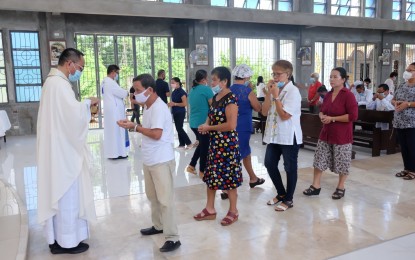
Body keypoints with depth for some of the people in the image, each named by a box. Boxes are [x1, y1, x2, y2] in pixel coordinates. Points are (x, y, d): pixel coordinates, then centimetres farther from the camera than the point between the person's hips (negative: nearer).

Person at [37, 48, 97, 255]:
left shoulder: (53, 81, 14)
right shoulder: (59, 83, -18)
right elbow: (74, 114, -29)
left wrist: (84, 105, 7)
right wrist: (87, 103, -11)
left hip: (58, 148, 10)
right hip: (63, 150, -10)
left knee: (58, 192, 16)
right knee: (67, 194, 1)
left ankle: (57, 238, 27)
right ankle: (67, 241, 15)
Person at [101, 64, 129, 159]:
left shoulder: (104, 82, 14)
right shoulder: (111, 82, -18)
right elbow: (122, 93, -16)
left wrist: (123, 93, 7)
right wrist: (127, 93, 5)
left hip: (109, 110, 10)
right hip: (114, 110, -10)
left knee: (111, 130, 13)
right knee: (116, 130, -3)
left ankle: (111, 152, 20)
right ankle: (117, 153, 3)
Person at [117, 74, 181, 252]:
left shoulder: (159, 108, -17)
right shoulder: (147, 106, 12)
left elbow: (156, 134, -25)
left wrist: (135, 127, -15)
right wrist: (132, 125, 0)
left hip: (162, 161, -10)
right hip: (149, 160, 10)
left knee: (165, 199, -5)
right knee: (152, 196, 20)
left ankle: (172, 238, 2)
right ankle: (158, 225, 37)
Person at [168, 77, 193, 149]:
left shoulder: (181, 92, -14)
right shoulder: (174, 92, 11)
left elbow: (185, 104, -20)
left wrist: (174, 104, -20)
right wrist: (170, 104, 5)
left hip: (180, 113, -9)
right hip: (175, 112, 9)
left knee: (179, 128, -8)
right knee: (178, 128, 9)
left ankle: (189, 143, 1)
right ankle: (182, 144, 15)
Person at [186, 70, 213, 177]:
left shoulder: (192, 90, 11)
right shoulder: (206, 89, -14)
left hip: (193, 123, 8)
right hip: (203, 123, -8)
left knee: (202, 144, 23)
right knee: (205, 146, 6)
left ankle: (191, 165, 23)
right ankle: (202, 171, 17)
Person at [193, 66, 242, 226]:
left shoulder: (230, 99, -17)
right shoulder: (215, 97, 10)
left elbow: (231, 125, -24)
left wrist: (209, 128, -16)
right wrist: (205, 125, -1)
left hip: (227, 144, -9)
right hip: (214, 142, 9)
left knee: (228, 177, 2)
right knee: (211, 175, 14)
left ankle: (233, 212, 19)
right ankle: (210, 209, 27)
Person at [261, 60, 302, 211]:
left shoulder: (293, 91, -13)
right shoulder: (275, 89, 8)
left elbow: (285, 115, -21)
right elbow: (264, 111, 1)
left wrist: (276, 96, -18)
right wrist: (269, 93, -7)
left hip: (289, 136, -7)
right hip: (274, 135, 8)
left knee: (290, 168, 6)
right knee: (270, 164, 12)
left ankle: (288, 200, 21)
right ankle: (281, 193, 31)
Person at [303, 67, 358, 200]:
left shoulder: (348, 95, -13)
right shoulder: (328, 95, 8)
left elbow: (353, 116, -20)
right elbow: (322, 110, 20)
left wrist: (332, 118, -20)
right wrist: (322, 116, -4)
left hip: (341, 136, -7)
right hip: (326, 133, 7)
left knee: (342, 163, 6)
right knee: (319, 159, 6)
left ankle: (340, 188, 23)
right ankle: (316, 186, 16)